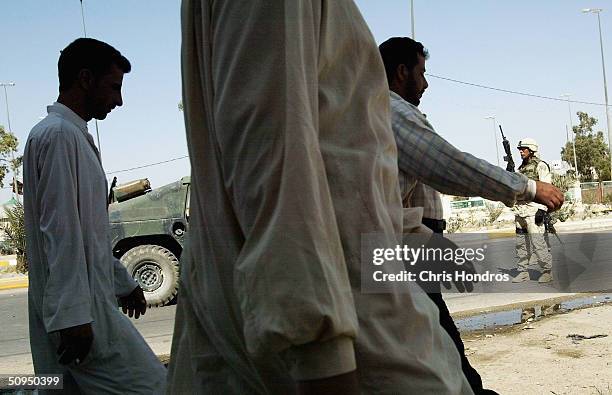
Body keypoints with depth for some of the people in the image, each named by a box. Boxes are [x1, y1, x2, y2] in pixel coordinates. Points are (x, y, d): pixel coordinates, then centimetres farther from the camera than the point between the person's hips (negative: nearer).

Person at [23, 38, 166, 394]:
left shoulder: (74, 136, 20)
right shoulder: (58, 134, -11)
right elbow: (59, 230, -18)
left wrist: (123, 282, 29)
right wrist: (72, 315, -21)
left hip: (72, 310, 10)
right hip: (78, 310, -10)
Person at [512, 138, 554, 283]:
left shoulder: (540, 166, -4)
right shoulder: (521, 168, 20)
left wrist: (542, 209, -18)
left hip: (533, 209, -8)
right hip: (520, 210, 8)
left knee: (537, 241, -9)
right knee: (521, 242, 9)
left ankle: (547, 271, 0)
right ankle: (522, 272, 15)